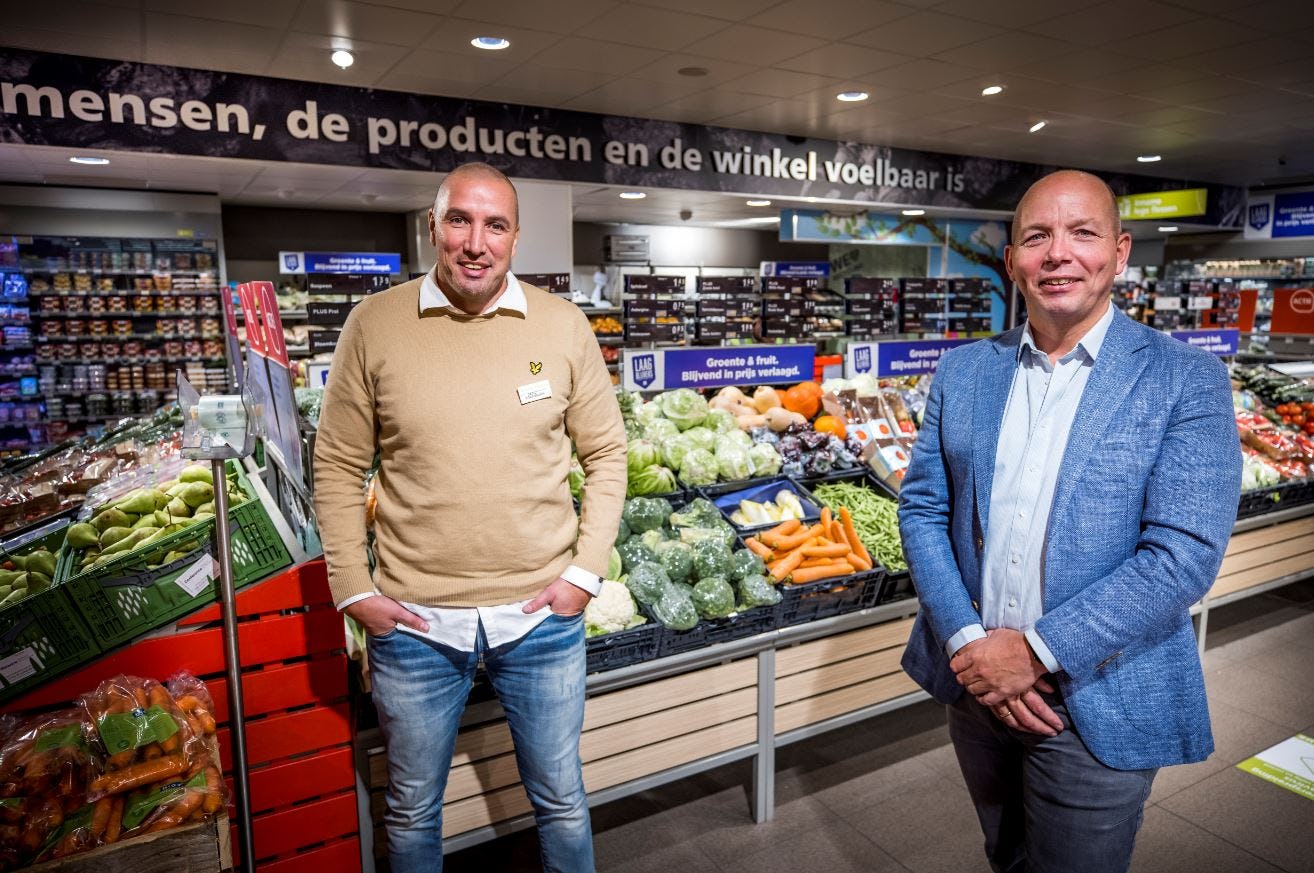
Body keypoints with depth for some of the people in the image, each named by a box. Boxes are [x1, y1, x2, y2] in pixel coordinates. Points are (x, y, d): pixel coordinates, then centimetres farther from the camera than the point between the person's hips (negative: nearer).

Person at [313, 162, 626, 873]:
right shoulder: (374, 323, -4)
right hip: (413, 621, 0)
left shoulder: (564, 325, -3)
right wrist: (352, 589, -3)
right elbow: (338, 465, 1)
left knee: (561, 800, 19)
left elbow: (607, 454, 3)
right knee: (413, 810, 21)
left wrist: (587, 571, -5)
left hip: (542, 613, 1)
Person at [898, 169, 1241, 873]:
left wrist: (1036, 651, -20)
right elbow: (921, 507, -1)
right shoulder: (963, 370, 1)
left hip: (1097, 708, -3)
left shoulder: (1188, 382, -9)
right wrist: (968, 640, -13)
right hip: (975, 683, 4)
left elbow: (1183, 554, -17)